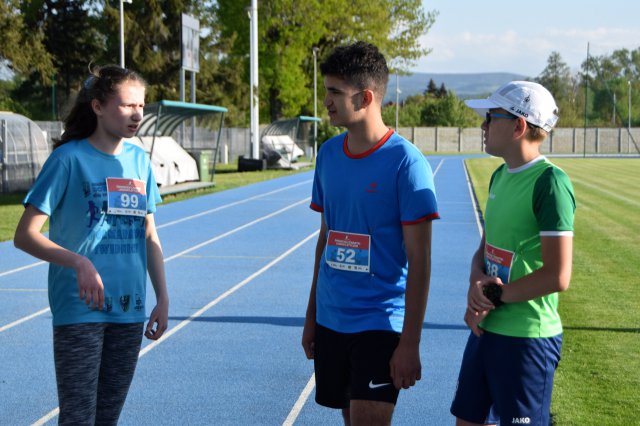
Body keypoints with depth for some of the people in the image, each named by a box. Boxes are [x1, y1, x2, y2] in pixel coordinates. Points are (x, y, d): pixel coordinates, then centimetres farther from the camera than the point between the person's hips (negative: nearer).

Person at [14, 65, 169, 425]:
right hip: (79, 311, -5)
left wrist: (163, 298, 9)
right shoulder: (69, 158, -9)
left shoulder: (139, 160, 8)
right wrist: (79, 262, -25)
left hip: (130, 311, 5)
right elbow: (25, 236, -11)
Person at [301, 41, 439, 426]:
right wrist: (312, 315, 16)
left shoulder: (406, 162, -13)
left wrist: (410, 342, -15)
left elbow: (419, 261, -13)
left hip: (380, 325, -6)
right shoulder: (329, 154, 6)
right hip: (330, 321, 6)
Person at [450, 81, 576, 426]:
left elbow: (557, 277, -22)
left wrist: (494, 296, -12)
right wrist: (477, 284, -6)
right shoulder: (501, 176, 9)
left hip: (528, 339, -8)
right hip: (485, 328, 9)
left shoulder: (550, 182, -18)